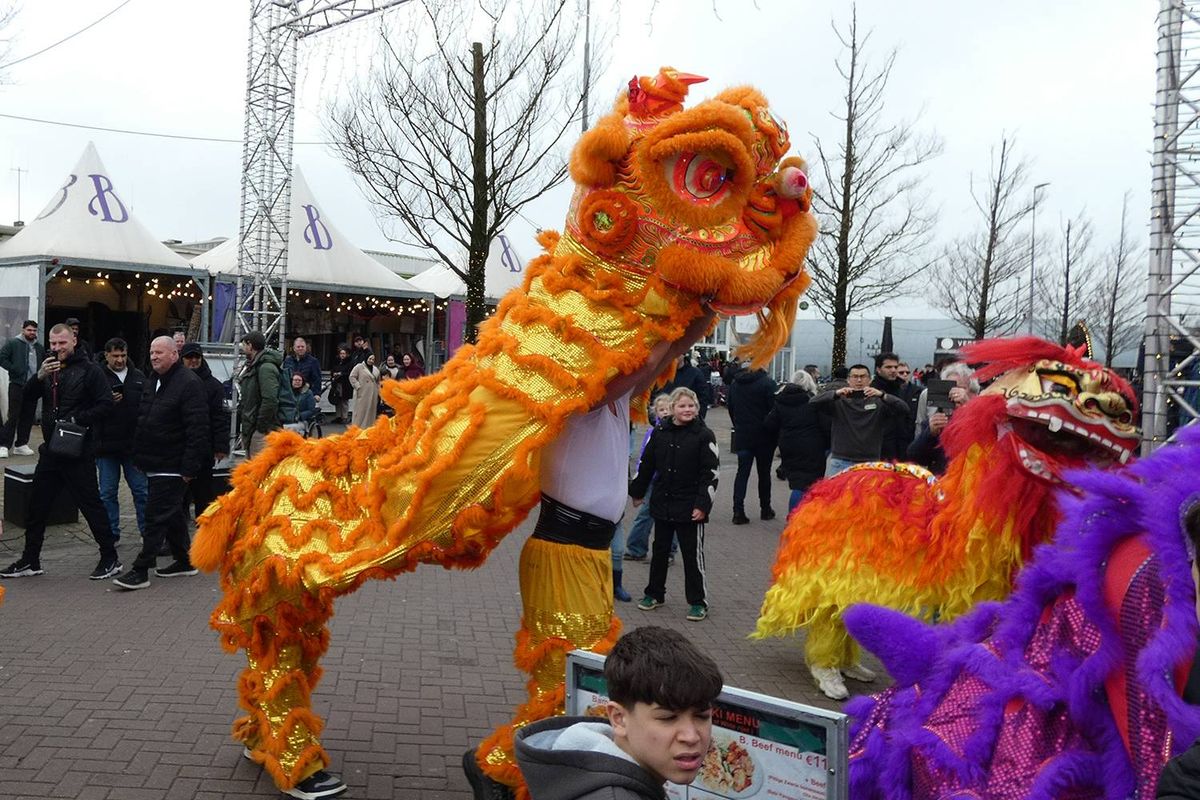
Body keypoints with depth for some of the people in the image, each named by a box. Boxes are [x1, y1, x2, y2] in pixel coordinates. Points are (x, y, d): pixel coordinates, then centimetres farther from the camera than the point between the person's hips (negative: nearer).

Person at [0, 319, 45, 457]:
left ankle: (21, 445, 15)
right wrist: (14, 369, -13)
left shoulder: (39, 348, 15)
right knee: (13, 416, -8)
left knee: (28, 417, 7)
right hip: (17, 385, -5)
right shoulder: (13, 343, 0)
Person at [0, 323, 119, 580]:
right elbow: (26, 399, 2)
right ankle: (30, 560, 24)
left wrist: (78, 419, -20)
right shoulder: (48, 369, 11)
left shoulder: (89, 370, -8)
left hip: (79, 451, -7)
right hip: (51, 450, 7)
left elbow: (106, 404, -12)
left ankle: (110, 558, 9)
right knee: (37, 505, 12)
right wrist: (39, 376, -13)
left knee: (90, 504, -1)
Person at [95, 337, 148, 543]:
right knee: (107, 493, 7)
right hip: (106, 446, -2)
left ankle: (148, 532, 15)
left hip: (134, 445, 2)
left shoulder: (138, 377, 9)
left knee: (141, 491, 7)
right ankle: (111, 533, 17)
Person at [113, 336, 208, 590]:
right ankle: (184, 561, 28)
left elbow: (197, 429, -20)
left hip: (172, 465, -10)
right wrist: (141, 456, 16)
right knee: (173, 514, 17)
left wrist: (189, 467, -22)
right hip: (155, 463, 10)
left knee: (157, 515, -7)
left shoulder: (189, 383, -15)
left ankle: (141, 570, -2)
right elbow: (143, 421, 23)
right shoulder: (153, 381, 14)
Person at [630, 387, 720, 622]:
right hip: (662, 504, 4)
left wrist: (703, 505, -15)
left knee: (692, 554, 3)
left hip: (690, 508, -4)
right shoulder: (660, 433, 2)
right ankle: (654, 593, 31)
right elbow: (646, 464, 12)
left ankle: (698, 601, 14)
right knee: (660, 550, 16)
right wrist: (637, 492, 16)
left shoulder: (704, 435, -10)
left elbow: (711, 473, -10)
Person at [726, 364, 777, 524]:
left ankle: (738, 511, -3)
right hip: (763, 437, -3)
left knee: (742, 472, 6)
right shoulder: (767, 383, -14)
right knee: (764, 472, 10)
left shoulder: (735, 383, 3)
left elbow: (731, 409, 11)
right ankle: (765, 509, 20)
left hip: (742, 436, 4)